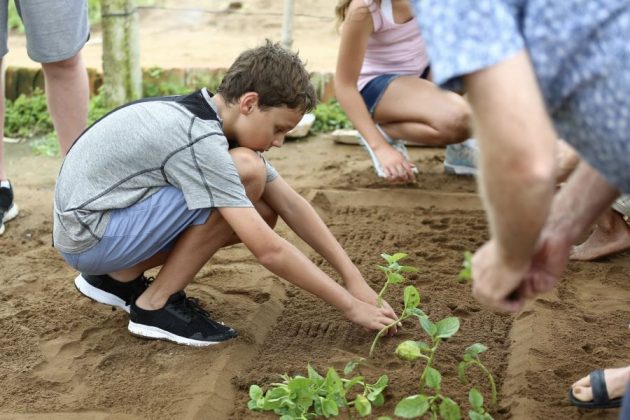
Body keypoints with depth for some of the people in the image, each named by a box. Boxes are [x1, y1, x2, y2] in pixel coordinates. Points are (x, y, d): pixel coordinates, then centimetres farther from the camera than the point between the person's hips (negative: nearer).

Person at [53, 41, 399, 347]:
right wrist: (351, 306, -19)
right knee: (246, 173, -22)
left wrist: (354, 277, -2)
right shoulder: (198, 139, -27)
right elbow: (268, 250, -28)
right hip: (85, 236, -9)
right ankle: (156, 306, -11)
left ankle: (121, 278, 11)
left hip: (105, 214, 9)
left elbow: (291, 205, 2)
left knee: (260, 215, 3)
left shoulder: (215, 118, 1)